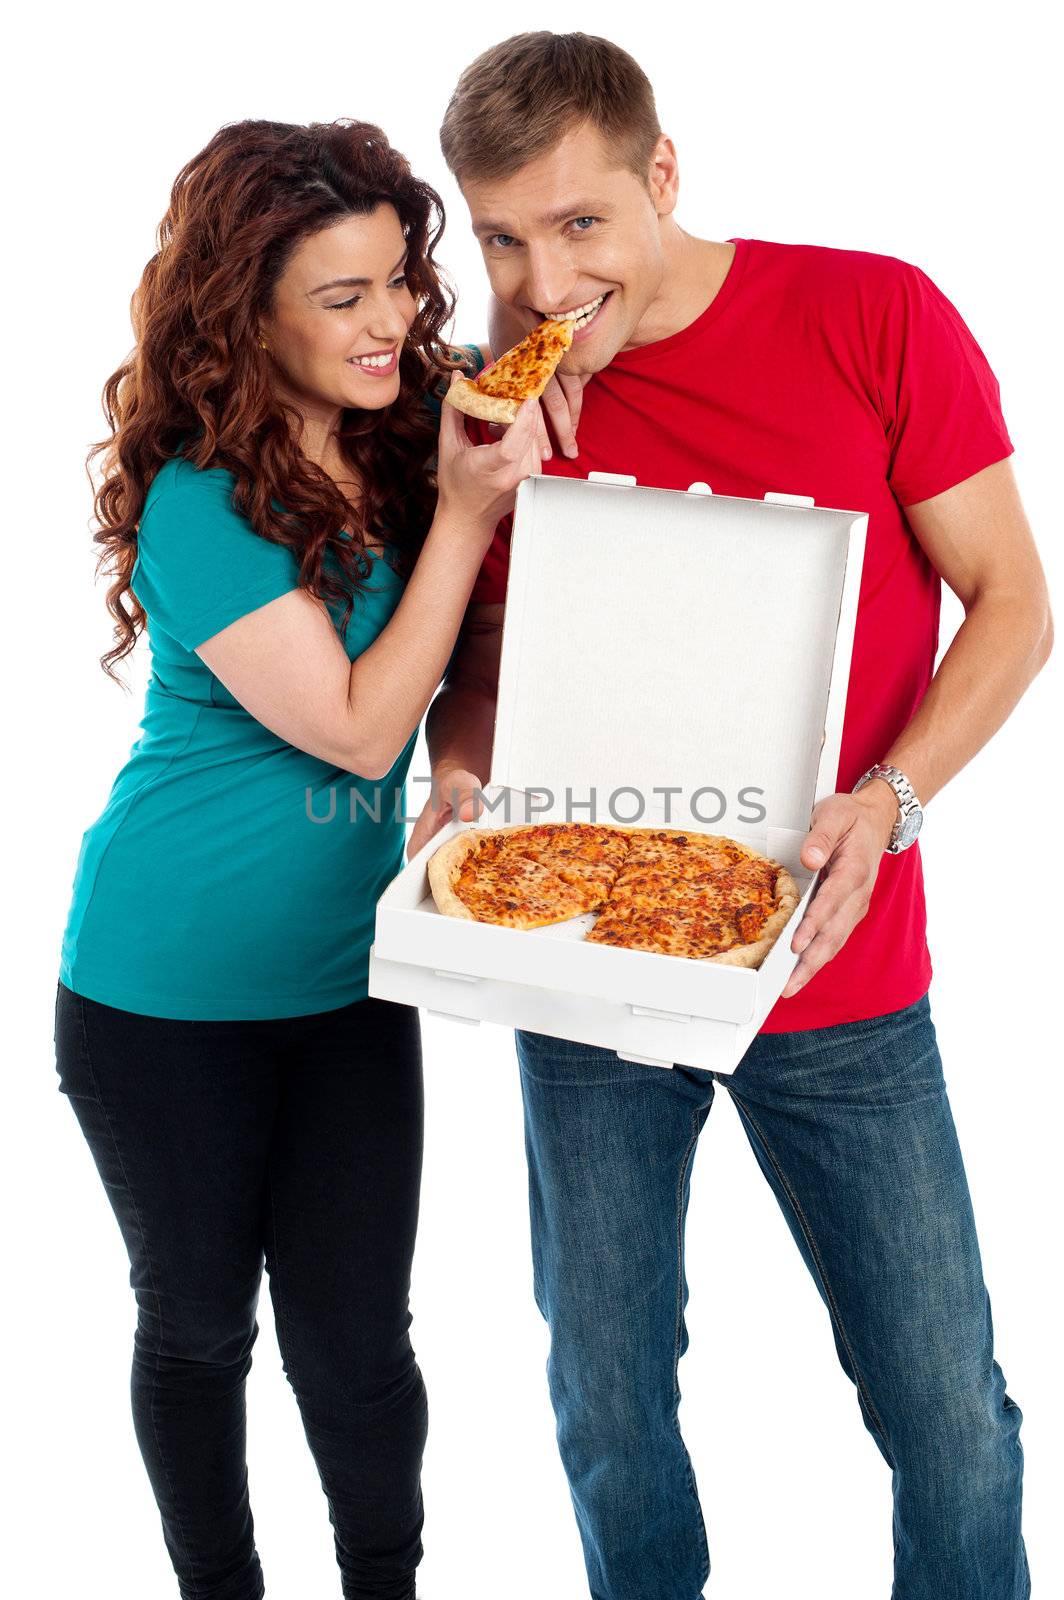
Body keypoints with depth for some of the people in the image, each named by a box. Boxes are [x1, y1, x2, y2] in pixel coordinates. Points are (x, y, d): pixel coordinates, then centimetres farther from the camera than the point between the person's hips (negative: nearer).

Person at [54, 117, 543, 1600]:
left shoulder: (410, 435, -4)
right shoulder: (199, 506, -20)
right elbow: (361, 727, -21)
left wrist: (514, 467, -10)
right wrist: (465, 512, -22)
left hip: (349, 974, 4)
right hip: (166, 992, -4)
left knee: (354, 1336, 8)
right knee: (197, 1323, 16)